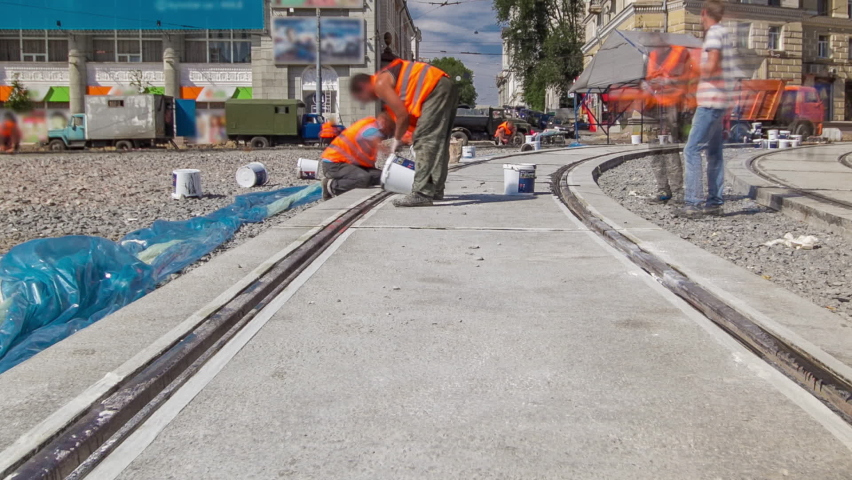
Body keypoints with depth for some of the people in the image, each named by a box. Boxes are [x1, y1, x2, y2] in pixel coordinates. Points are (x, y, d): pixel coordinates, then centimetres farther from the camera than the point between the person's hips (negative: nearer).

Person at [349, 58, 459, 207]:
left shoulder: (380, 84, -2)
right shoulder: (389, 77, 26)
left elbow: (402, 115, -7)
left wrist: (397, 140, 7)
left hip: (435, 89, -10)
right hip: (447, 86, 10)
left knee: (424, 141, -13)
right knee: (438, 142, 14)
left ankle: (422, 194, -18)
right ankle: (436, 190, 21)